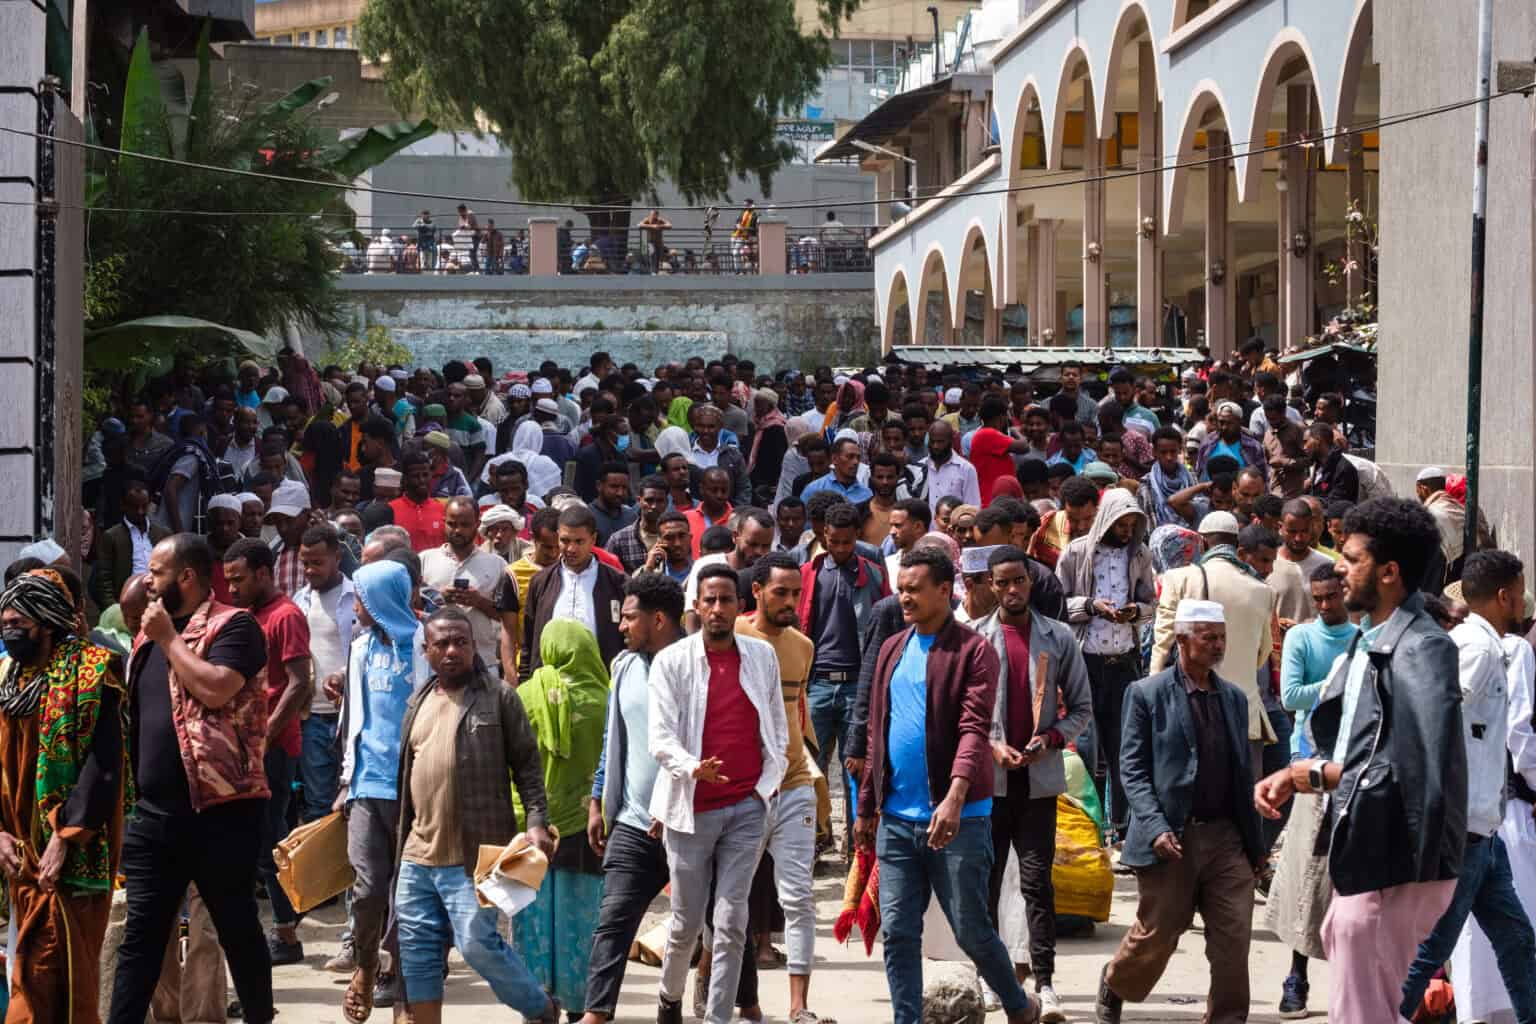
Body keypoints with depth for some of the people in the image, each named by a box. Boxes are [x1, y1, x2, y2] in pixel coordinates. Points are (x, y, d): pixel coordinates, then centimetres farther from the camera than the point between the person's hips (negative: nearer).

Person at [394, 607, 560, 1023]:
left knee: (477, 942, -11)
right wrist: (402, 837, 21)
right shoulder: (418, 703, 15)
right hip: (419, 853, 6)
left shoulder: (498, 696, -2)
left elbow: (527, 765, -2)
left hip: (474, 853, -6)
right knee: (417, 949, 6)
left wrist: (536, 822, -12)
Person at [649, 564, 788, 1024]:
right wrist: (691, 767, -28)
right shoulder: (672, 661, -2)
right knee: (687, 920, 7)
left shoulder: (762, 656, 7)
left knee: (732, 922, -4)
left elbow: (777, 728, 13)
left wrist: (767, 787, 2)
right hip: (693, 808, -1)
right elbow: (660, 738, -9)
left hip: (748, 808, 1)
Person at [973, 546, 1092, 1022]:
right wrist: (991, 746, -10)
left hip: (1039, 776, 0)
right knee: (985, 878, 5)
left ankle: (1045, 982, -3)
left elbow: (1081, 707, 9)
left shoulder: (1058, 638, 6)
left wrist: (1052, 738, -8)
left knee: (1037, 881, -3)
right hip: (987, 776, 0)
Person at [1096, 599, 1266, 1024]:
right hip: (1172, 839, -4)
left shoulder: (1234, 698, 12)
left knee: (1234, 937, -3)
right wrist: (1156, 826, -17)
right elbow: (1132, 767, -6)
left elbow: (1244, 772, 15)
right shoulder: (1147, 694, -3)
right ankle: (1112, 989, 34)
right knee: (1156, 936, 6)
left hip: (1226, 837, 4)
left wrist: (1256, 842, 13)